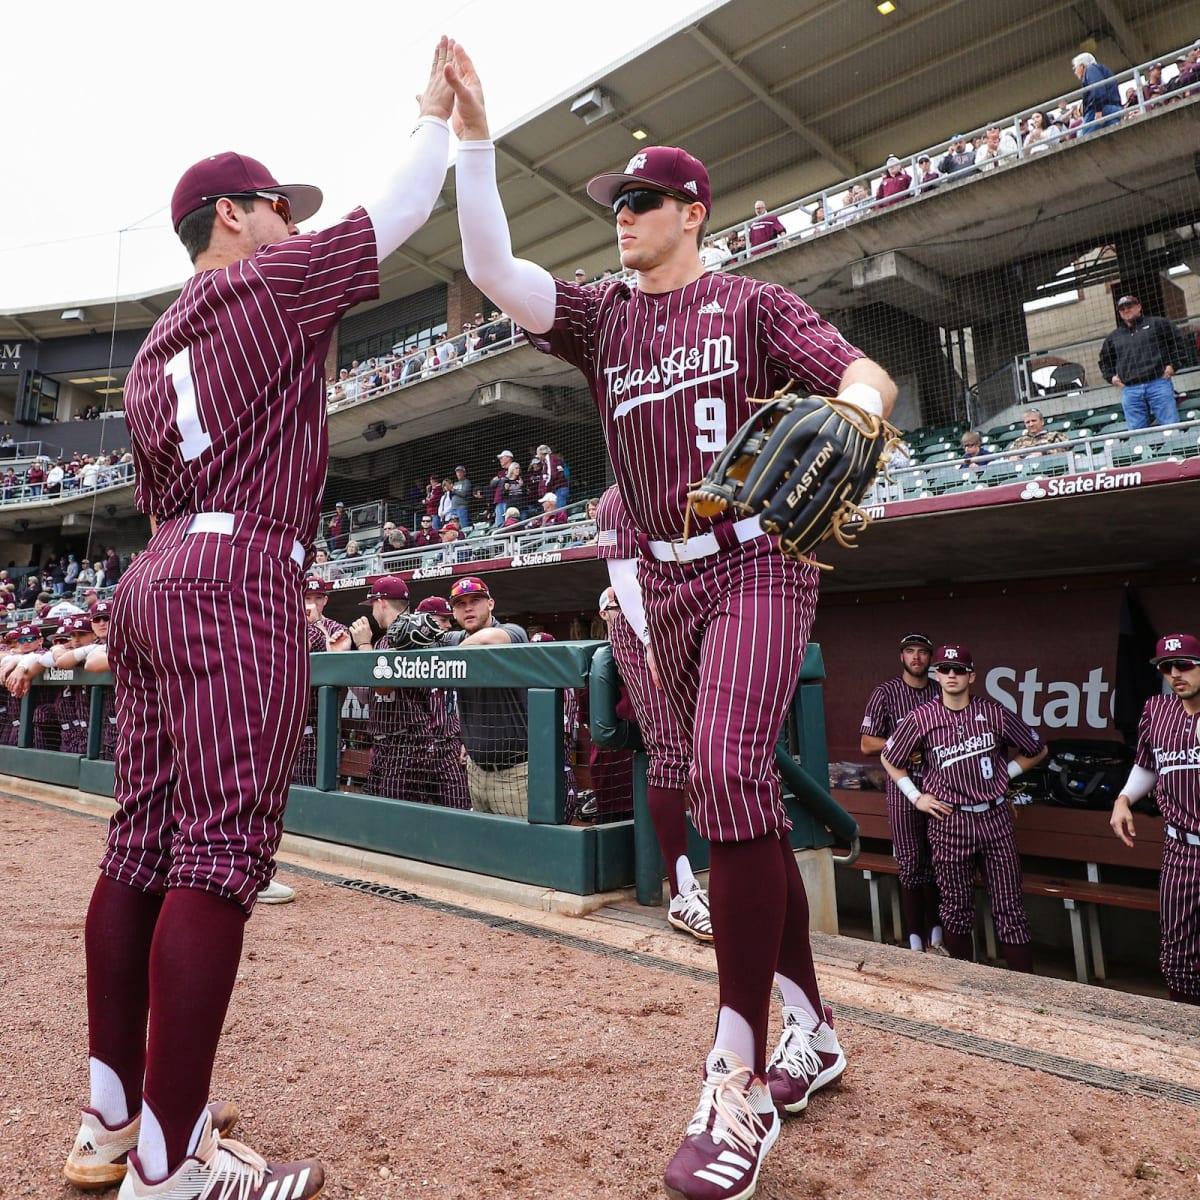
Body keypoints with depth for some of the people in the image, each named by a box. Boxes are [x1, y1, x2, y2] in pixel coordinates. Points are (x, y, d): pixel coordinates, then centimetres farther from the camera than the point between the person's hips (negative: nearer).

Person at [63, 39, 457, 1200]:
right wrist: (438, 110, 26)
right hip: (238, 581, -9)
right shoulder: (271, 282, 4)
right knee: (219, 854, -10)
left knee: (143, 848, 9)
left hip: (150, 581, 9)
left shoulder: (150, 356, 26)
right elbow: (396, 211, 11)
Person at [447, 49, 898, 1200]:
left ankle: (740, 1079, -12)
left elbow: (869, 375, -5)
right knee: (738, 797, 7)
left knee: (727, 775, -24)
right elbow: (492, 269, 3)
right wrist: (472, 137, -2)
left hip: (760, 560, -4)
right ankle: (809, 1029, 21)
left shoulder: (751, 301, 6)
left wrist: (844, 415, -28)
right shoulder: (601, 315, 16)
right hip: (666, 583, 5)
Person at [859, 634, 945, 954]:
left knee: (936, 863, 9)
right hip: (903, 787, -3)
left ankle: (936, 936, 22)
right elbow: (867, 744, -5)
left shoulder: (940, 692, 8)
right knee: (910, 865, 0)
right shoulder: (885, 693, -2)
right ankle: (915, 942, 10)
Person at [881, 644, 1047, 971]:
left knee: (1009, 905, 4)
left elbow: (1037, 750, 13)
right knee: (956, 906, 10)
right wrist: (916, 796, 3)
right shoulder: (922, 718, -3)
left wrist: (1005, 774, 4)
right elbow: (890, 759, 10)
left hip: (994, 818, 0)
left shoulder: (995, 714, -2)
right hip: (948, 821, 0)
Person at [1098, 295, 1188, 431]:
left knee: (1171, 425, -5)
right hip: (1130, 390, 3)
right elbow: (1104, 360, 29)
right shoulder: (1113, 337, 20)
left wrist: (1173, 364, -1)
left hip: (1158, 383, -3)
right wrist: (1111, 376, 13)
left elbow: (1178, 343, 10)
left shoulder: (1158, 323, 11)